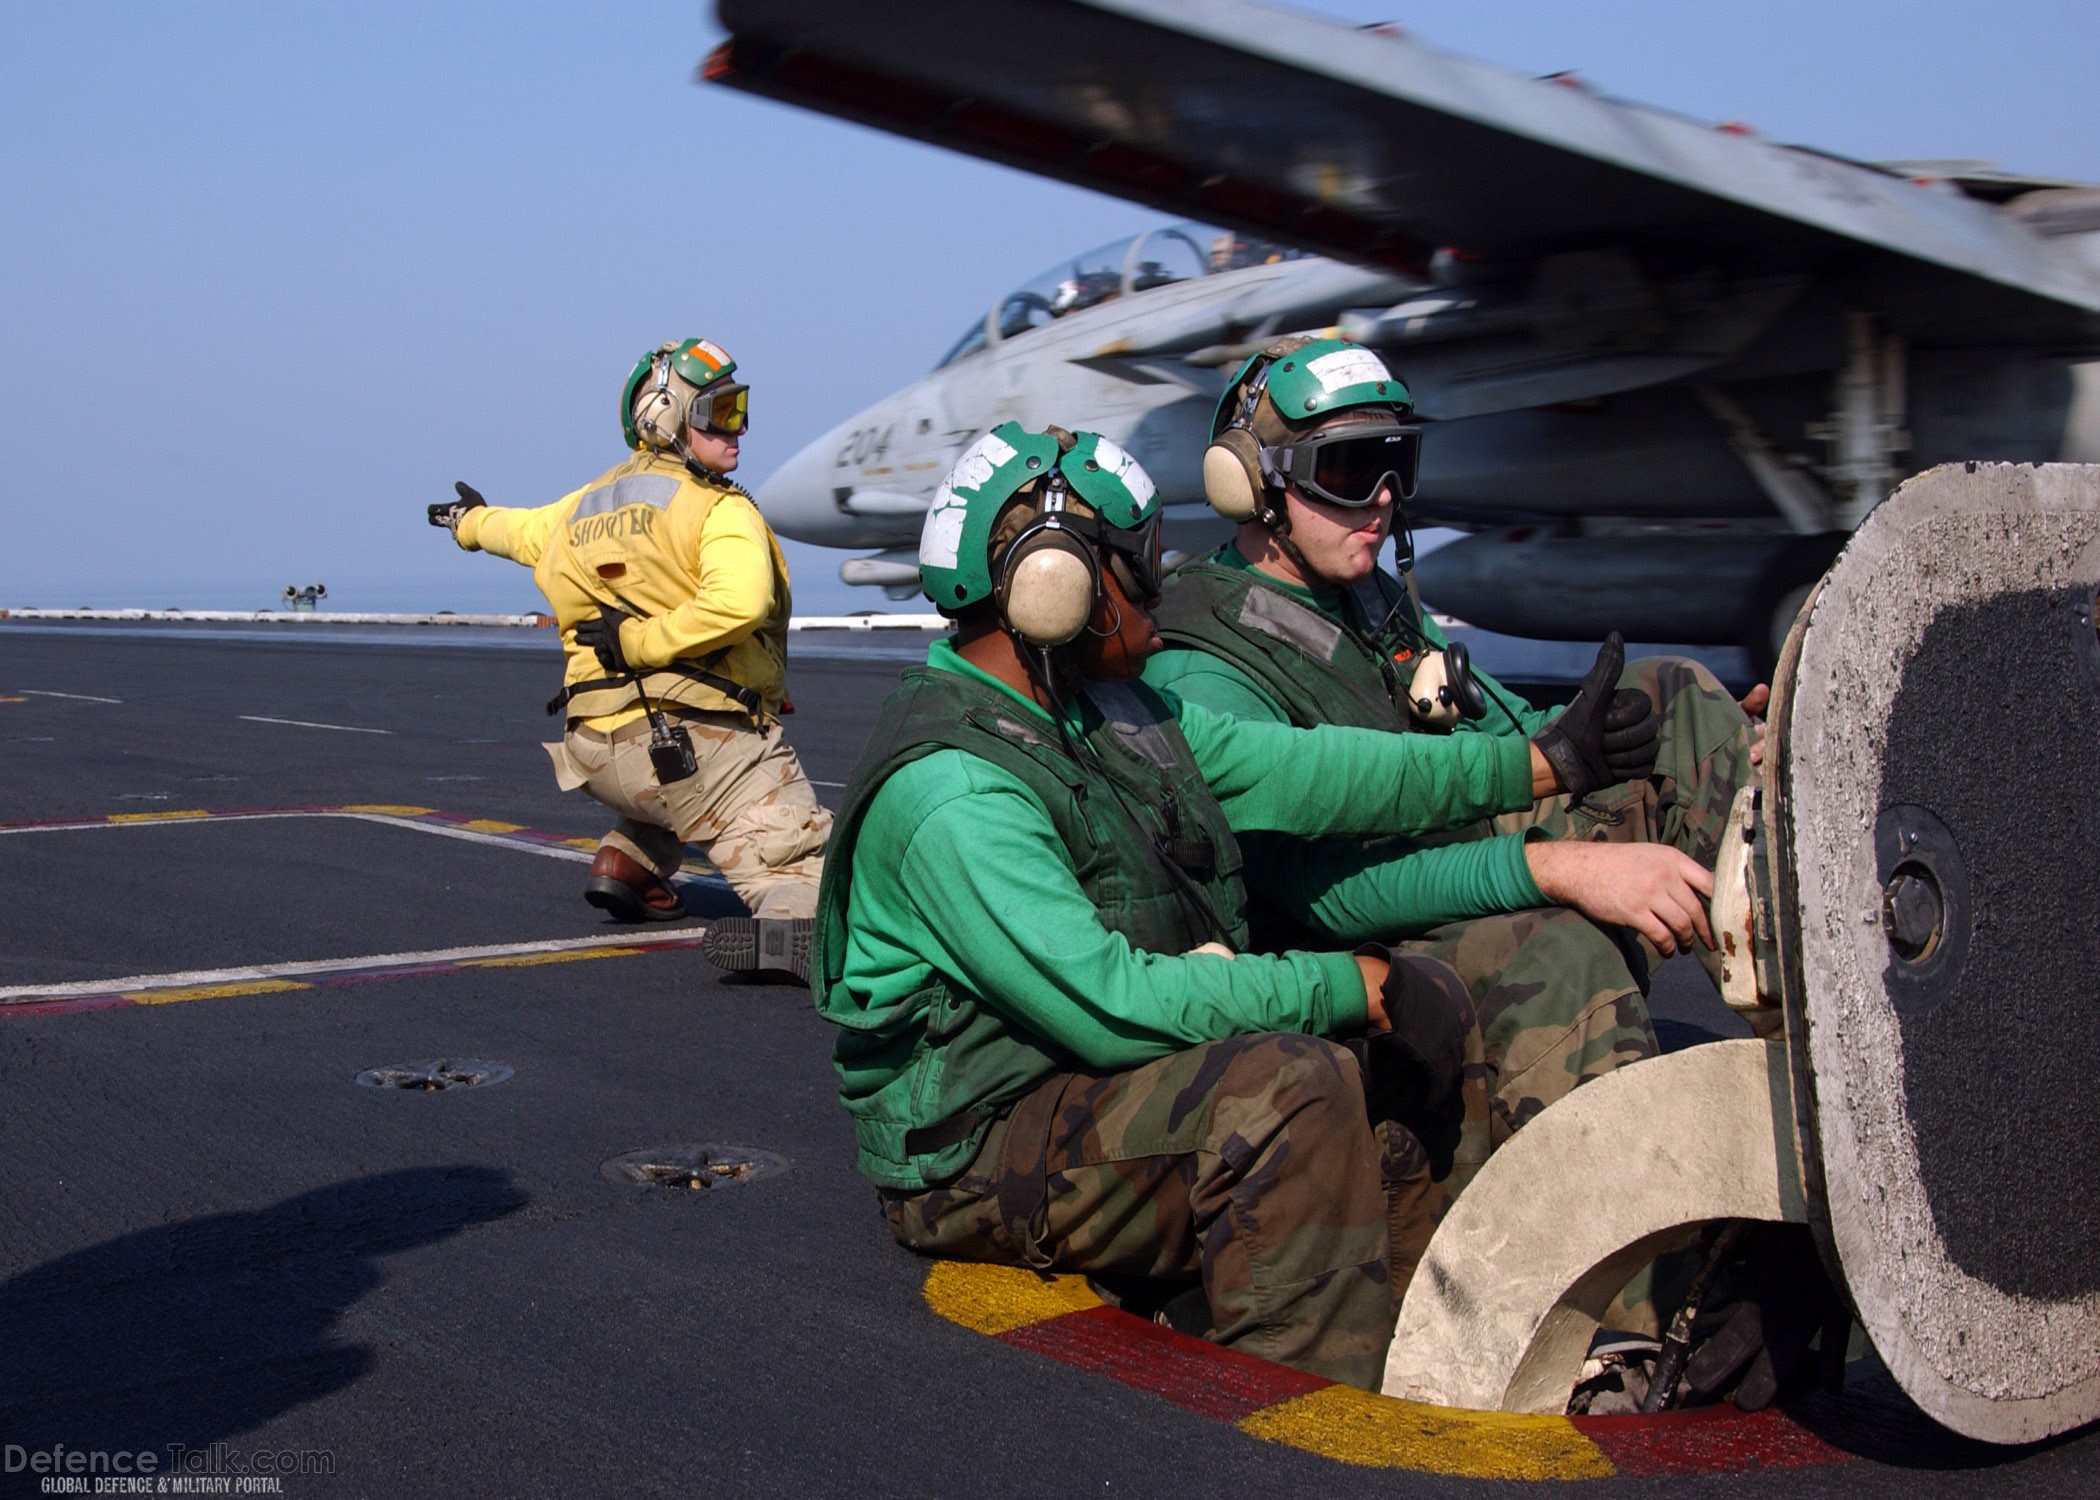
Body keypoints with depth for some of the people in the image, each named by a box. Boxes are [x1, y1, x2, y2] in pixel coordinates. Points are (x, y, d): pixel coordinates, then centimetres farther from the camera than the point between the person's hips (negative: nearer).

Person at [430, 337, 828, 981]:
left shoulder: (581, 506, 18)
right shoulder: (718, 508, -4)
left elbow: (521, 530, 42)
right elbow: (739, 604, -25)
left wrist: (471, 521, 64)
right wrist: (637, 642, -14)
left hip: (595, 753, 7)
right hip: (697, 744, -7)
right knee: (809, 876, -14)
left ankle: (629, 861, 24)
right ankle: (786, 929, -47)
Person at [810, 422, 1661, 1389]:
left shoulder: (1107, 708, 7)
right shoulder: (950, 791, -24)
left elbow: (1294, 772, 8)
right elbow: (1107, 1002, -29)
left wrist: (1540, 760, 5)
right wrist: (1345, 985, -23)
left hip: (1106, 1066, 10)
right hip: (987, 1148, -10)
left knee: (1430, 1009, 8)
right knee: (1289, 1080, -33)